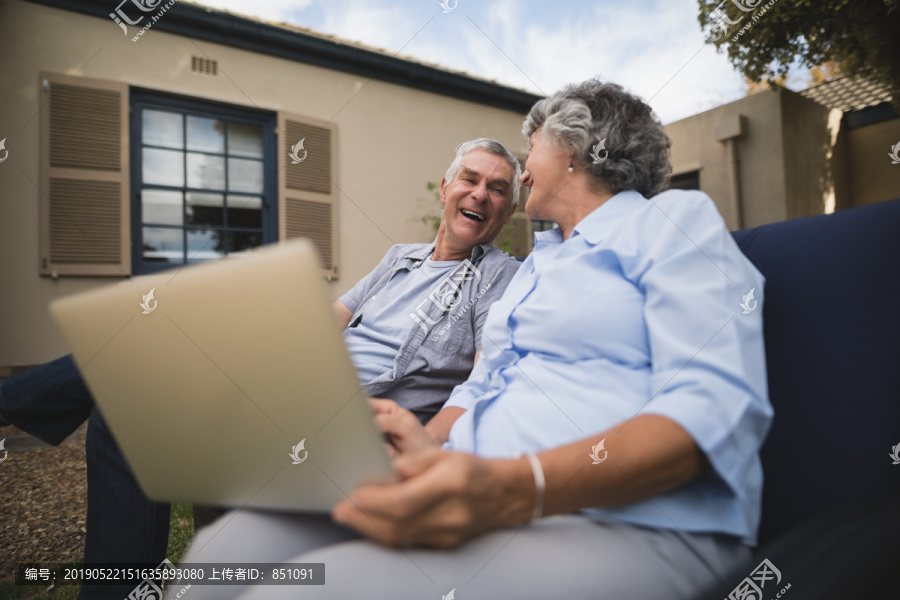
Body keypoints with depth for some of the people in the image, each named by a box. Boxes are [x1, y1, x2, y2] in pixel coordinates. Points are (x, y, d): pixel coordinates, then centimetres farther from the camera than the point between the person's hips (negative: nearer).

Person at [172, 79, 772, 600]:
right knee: (226, 548, -13)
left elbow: (714, 408, -12)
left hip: (624, 519, -6)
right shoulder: (537, 262, 27)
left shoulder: (674, 218, 3)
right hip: (472, 497, 7)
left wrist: (518, 488, -27)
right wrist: (431, 444, 1)